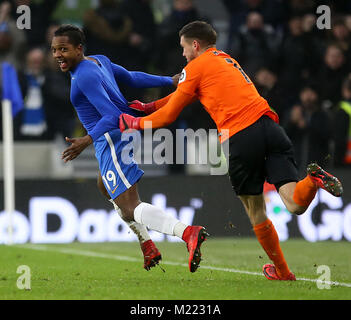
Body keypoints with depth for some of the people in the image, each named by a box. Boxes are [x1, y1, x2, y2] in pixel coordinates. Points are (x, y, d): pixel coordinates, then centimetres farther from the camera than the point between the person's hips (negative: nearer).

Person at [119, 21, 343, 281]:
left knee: (256, 213, 11)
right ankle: (313, 179, -36)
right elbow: (186, 93, 43)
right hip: (268, 126, 5)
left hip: (240, 137, -5)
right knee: (295, 205, -6)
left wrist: (136, 123, 31)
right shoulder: (226, 60, 32)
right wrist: (149, 107, 47)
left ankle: (282, 272, 17)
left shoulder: (196, 67, 10)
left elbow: (169, 115, 15)